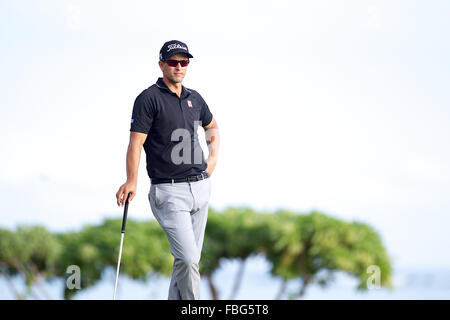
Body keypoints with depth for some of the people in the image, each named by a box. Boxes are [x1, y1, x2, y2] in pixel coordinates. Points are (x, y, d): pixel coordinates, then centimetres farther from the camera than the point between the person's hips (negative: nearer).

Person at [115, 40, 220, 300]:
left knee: (190, 258, 9)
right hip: (169, 191, -7)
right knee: (187, 259, -16)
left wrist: (214, 157, 17)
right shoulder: (149, 98, -5)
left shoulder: (195, 99, 13)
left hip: (200, 187, 7)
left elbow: (212, 126, 33)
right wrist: (132, 181, -23)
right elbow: (136, 142, -12)